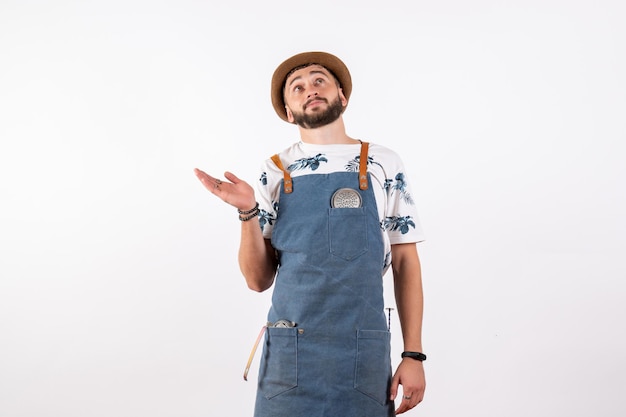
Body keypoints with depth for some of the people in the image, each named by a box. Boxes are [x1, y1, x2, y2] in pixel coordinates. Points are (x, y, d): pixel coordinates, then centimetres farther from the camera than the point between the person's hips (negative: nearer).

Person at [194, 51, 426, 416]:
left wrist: (413, 355, -1)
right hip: (289, 357, 1)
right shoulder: (274, 173, 5)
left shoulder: (384, 165, 3)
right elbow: (259, 280, 4)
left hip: (365, 357, 0)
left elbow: (405, 263, 5)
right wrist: (248, 212, -10)